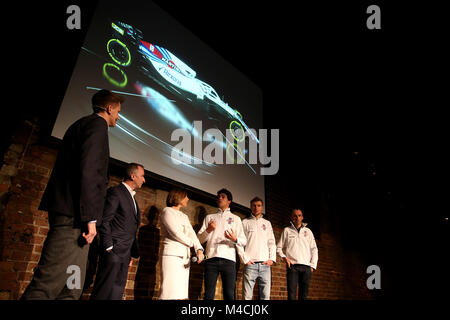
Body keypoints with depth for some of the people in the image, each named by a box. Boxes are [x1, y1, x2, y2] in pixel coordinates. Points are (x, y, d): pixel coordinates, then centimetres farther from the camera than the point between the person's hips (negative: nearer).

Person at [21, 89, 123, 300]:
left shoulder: (82, 124, 26)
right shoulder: (97, 124, -3)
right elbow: (88, 170, -17)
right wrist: (91, 218, -19)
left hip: (71, 218, 10)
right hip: (74, 217, -10)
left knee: (72, 290, 9)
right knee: (47, 286, -8)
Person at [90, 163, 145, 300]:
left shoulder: (131, 197, 19)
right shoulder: (115, 192, -7)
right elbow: (104, 221, -13)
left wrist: (130, 254, 17)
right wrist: (109, 247, -17)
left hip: (125, 254, 9)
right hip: (114, 251, -8)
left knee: (117, 292, 12)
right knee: (104, 292, -4)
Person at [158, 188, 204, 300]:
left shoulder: (185, 216, 24)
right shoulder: (167, 211, 1)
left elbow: (192, 234, 10)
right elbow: (175, 233, -11)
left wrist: (199, 249, -7)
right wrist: (191, 243, 2)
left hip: (185, 256, 7)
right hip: (172, 254, -7)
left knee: (180, 293, 3)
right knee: (171, 294, -12)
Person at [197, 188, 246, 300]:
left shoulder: (236, 218, 18)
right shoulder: (209, 217, 20)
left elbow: (244, 241, 10)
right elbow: (200, 238, 12)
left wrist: (235, 239, -12)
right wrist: (208, 230, -8)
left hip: (228, 259, 0)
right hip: (211, 258, 1)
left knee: (229, 295, -2)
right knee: (208, 294, -1)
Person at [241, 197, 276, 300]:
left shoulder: (267, 223, 18)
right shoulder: (245, 222, 9)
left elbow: (272, 242, 14)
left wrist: (272, 258, 1)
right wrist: (245, 259, -6)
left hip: (265, 264, 3)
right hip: (250, 264, -2)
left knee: (266, 295, 0)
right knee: (247, 296, -4)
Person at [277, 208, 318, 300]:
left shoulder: (308, 231, 15)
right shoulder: (287, 230, 10)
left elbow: (314, 249, 13)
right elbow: (279, 247, 11)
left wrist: (313, 265, 3)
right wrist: (284, 257, -5)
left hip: (306, 266, 2)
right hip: (292, 266, -2)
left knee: (304, 294, 4)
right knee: (291, 294, -8)